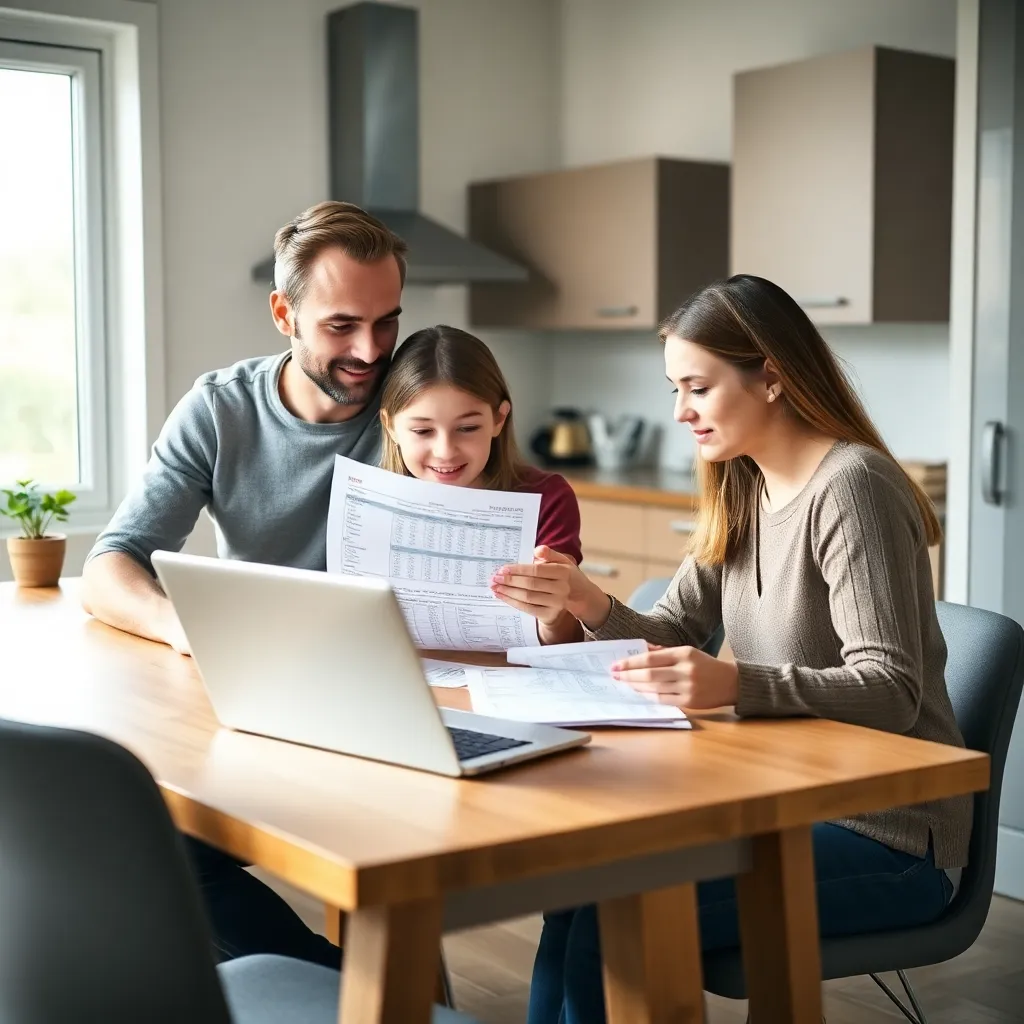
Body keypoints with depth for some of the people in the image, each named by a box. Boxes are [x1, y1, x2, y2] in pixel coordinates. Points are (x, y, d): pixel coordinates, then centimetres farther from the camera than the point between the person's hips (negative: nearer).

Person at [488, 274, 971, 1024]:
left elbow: (891, 692, -24)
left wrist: (734, 685, -38)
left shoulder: (851, 487, -18)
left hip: (887, 837, -8)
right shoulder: (743, 490, 9)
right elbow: (671, 634, 7)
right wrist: (588, 604, -14)